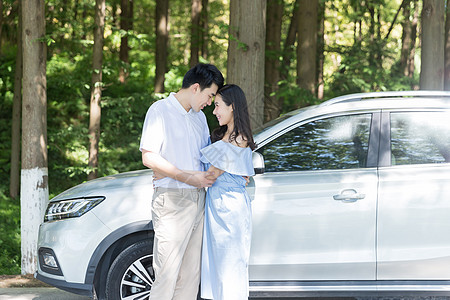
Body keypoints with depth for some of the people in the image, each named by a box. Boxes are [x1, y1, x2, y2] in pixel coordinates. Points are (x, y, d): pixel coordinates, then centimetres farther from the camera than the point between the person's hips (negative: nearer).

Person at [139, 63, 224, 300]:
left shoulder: (199, 117, 18)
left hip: (198, 199, 8)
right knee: (167, 274, -10)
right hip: (172, 199, -8)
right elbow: (149, 157, -13)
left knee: (191, 272, 7)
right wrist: (189, 178, -16)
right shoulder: (161, 110, -5)